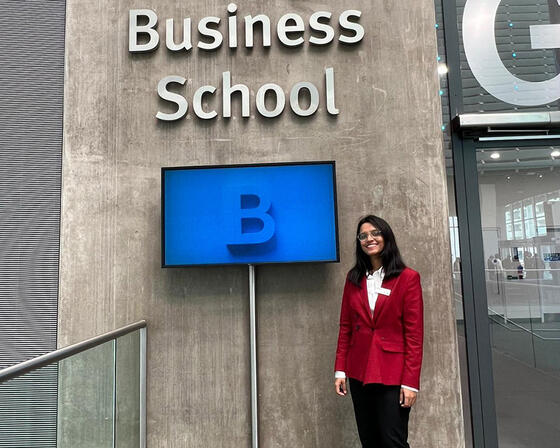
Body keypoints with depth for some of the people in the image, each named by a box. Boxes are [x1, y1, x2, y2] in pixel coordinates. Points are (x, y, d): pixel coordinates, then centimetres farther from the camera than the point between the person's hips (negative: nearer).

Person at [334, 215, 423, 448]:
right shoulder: (353, 278, 5)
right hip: (359, 373, 4)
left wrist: (411, 381, -11)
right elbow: (345, 327, 7)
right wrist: (340, 370, 3)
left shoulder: (408, 278, -7)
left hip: (392, 374, -4)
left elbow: (414, 334, -8)